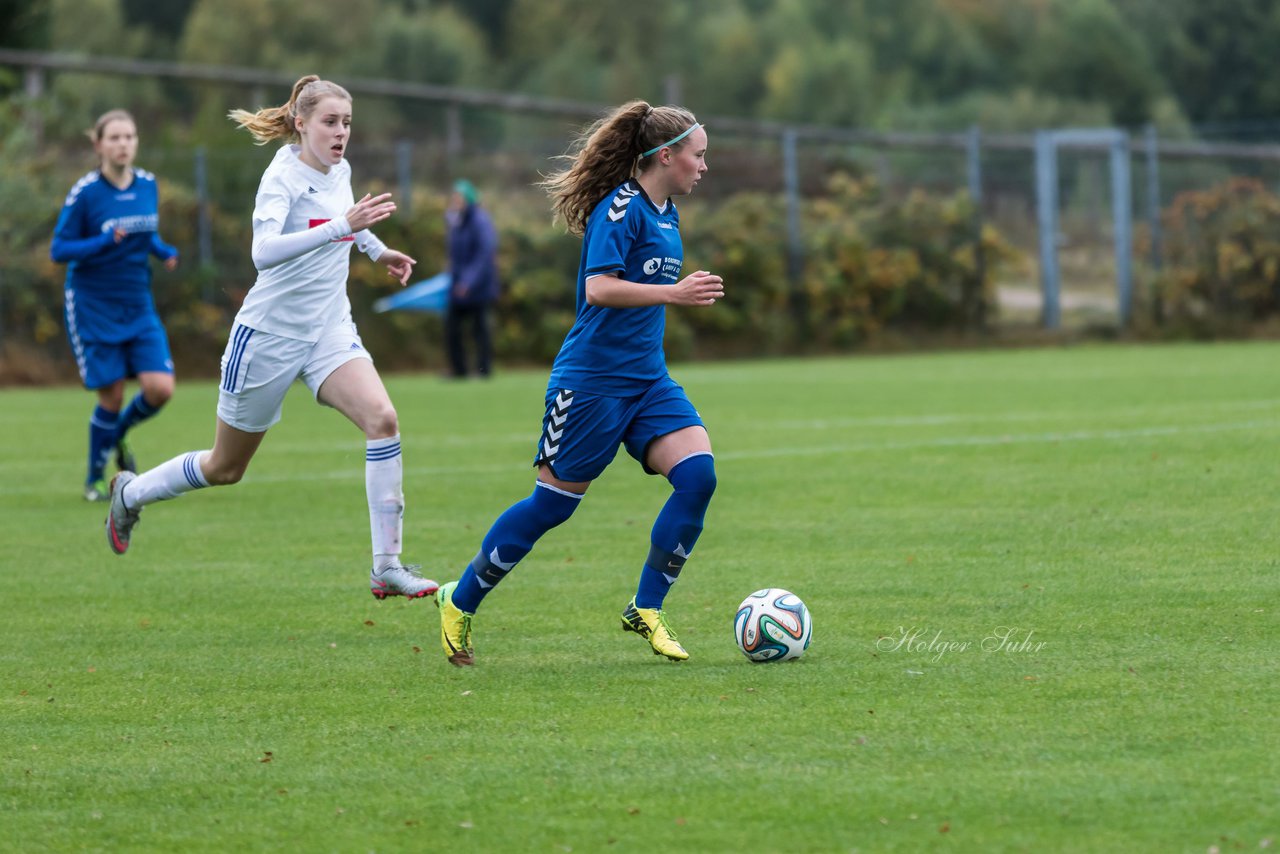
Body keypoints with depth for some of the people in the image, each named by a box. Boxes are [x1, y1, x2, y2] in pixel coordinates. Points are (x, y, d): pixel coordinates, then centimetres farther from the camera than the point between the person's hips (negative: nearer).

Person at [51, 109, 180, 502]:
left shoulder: (148, 185, 2)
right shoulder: (85, 193, -13)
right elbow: (58, 250, -11)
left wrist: (164, 250, -4)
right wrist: (103, 242, -26)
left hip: (138, 307, 5)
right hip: (93, 307, -5)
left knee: (160, 389, -8)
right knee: (112, 396, -4)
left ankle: (118, 434, 24)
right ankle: (94, 480, 17)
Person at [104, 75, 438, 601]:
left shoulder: (340, 171, 3)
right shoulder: (283, 177, -20)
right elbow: (264, 251, -40)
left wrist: (375, 248, 28)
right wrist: (343, 225, -47)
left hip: (330, 330, 6)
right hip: (269, 334, -6)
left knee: (382, 419, -21)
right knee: (226, 467, 10)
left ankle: (387, 567, -19)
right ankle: (130, 492, 40)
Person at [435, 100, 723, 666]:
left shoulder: (665, 213, 13)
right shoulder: (621, 207, -15)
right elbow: (598, 288, -25)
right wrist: (675, 293, -27)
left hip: (646, 380, 8)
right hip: (592, 379, -8)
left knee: (698, 474, -11)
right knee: (553, 503, -1)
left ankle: (645, 611, -1)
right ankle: (460, 603, 16)